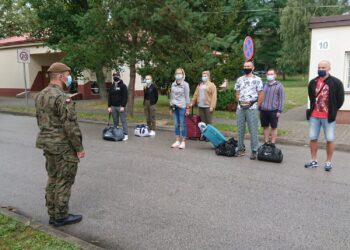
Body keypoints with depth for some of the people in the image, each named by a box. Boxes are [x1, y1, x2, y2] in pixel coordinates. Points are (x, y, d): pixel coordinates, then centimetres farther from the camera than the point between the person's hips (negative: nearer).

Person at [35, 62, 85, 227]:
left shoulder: (41, 95, 8)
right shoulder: (61, 98, -21)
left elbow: (40, 121, 15)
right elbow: (70, 126, -22)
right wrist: (79, 148, -14)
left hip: (47, 144, 9)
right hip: (63, 147, -9)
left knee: (53, 179, 17)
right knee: (64, 181, 3)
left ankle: (53, 215, 27)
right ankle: (61, 217, 15)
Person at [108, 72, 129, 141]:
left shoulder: (123, 86, -3)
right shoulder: (112, 86, 14)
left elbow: (125, 97, -10)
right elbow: (109, 97, 15)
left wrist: (123, 106, -17)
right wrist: (109, 106, 7)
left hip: (120, 106, -5)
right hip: (113, 107, 5)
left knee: (123, 121, -5)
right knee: (115, 121, 10)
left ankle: (125, 135, -4)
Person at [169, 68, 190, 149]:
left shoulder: (185, 85, -3)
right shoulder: (173, 84, 10)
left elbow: (187, 97, -4)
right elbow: (171, 96, 14)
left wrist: (187, 108, -8)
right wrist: (171, 107, 13)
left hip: (182, 107, -4)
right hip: (174, 107, 5)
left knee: (182, 124, -1)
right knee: (176, 124, 7)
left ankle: (183, 142, 6)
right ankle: (177, 141, 15)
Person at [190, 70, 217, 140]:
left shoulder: (212, 85, -1)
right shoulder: (199, 85, 17)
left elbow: (214, 96, -8)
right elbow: (196, 95, 17)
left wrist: (212, 106, -16)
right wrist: (192, 103, 10)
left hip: (208, 106, -5)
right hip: (200, 106, 5)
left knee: (209, 122, 0)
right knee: (203, 121, 9)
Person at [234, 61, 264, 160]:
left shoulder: (257, 79, 1)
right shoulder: (239, 79, 13)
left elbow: (261, 94, -2)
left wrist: (257, 106, -5)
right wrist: (240, 103, 4)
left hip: (252, 108, -4)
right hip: (240, 108, 4)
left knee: (253, 130, -3)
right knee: (240, 129, 8)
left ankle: (254, 151, 3)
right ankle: (241, 149, 18)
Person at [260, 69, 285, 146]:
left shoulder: (279, 86, 0)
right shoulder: (264, 85, 12)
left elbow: (281, 99, -3)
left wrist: (279, 110, -10)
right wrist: (259, 108, 10)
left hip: (273, 111, -4)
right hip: (263, 110, 4)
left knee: (273, 128, 5)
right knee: (265, 127, 10)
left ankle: (273, 144, 12)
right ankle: (266, 143, 19)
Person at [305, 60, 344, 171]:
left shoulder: (336, 82, -6)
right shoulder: (313, 82, 6)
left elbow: (340, 100, -1)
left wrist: (332, 111, 0)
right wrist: (313, 109, 11)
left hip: (328, 117, -4)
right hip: (314, 116, 4)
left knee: (330, 139, 3)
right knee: (313, 138, 7)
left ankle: (329, 162, 16)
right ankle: (313, 161, 18)